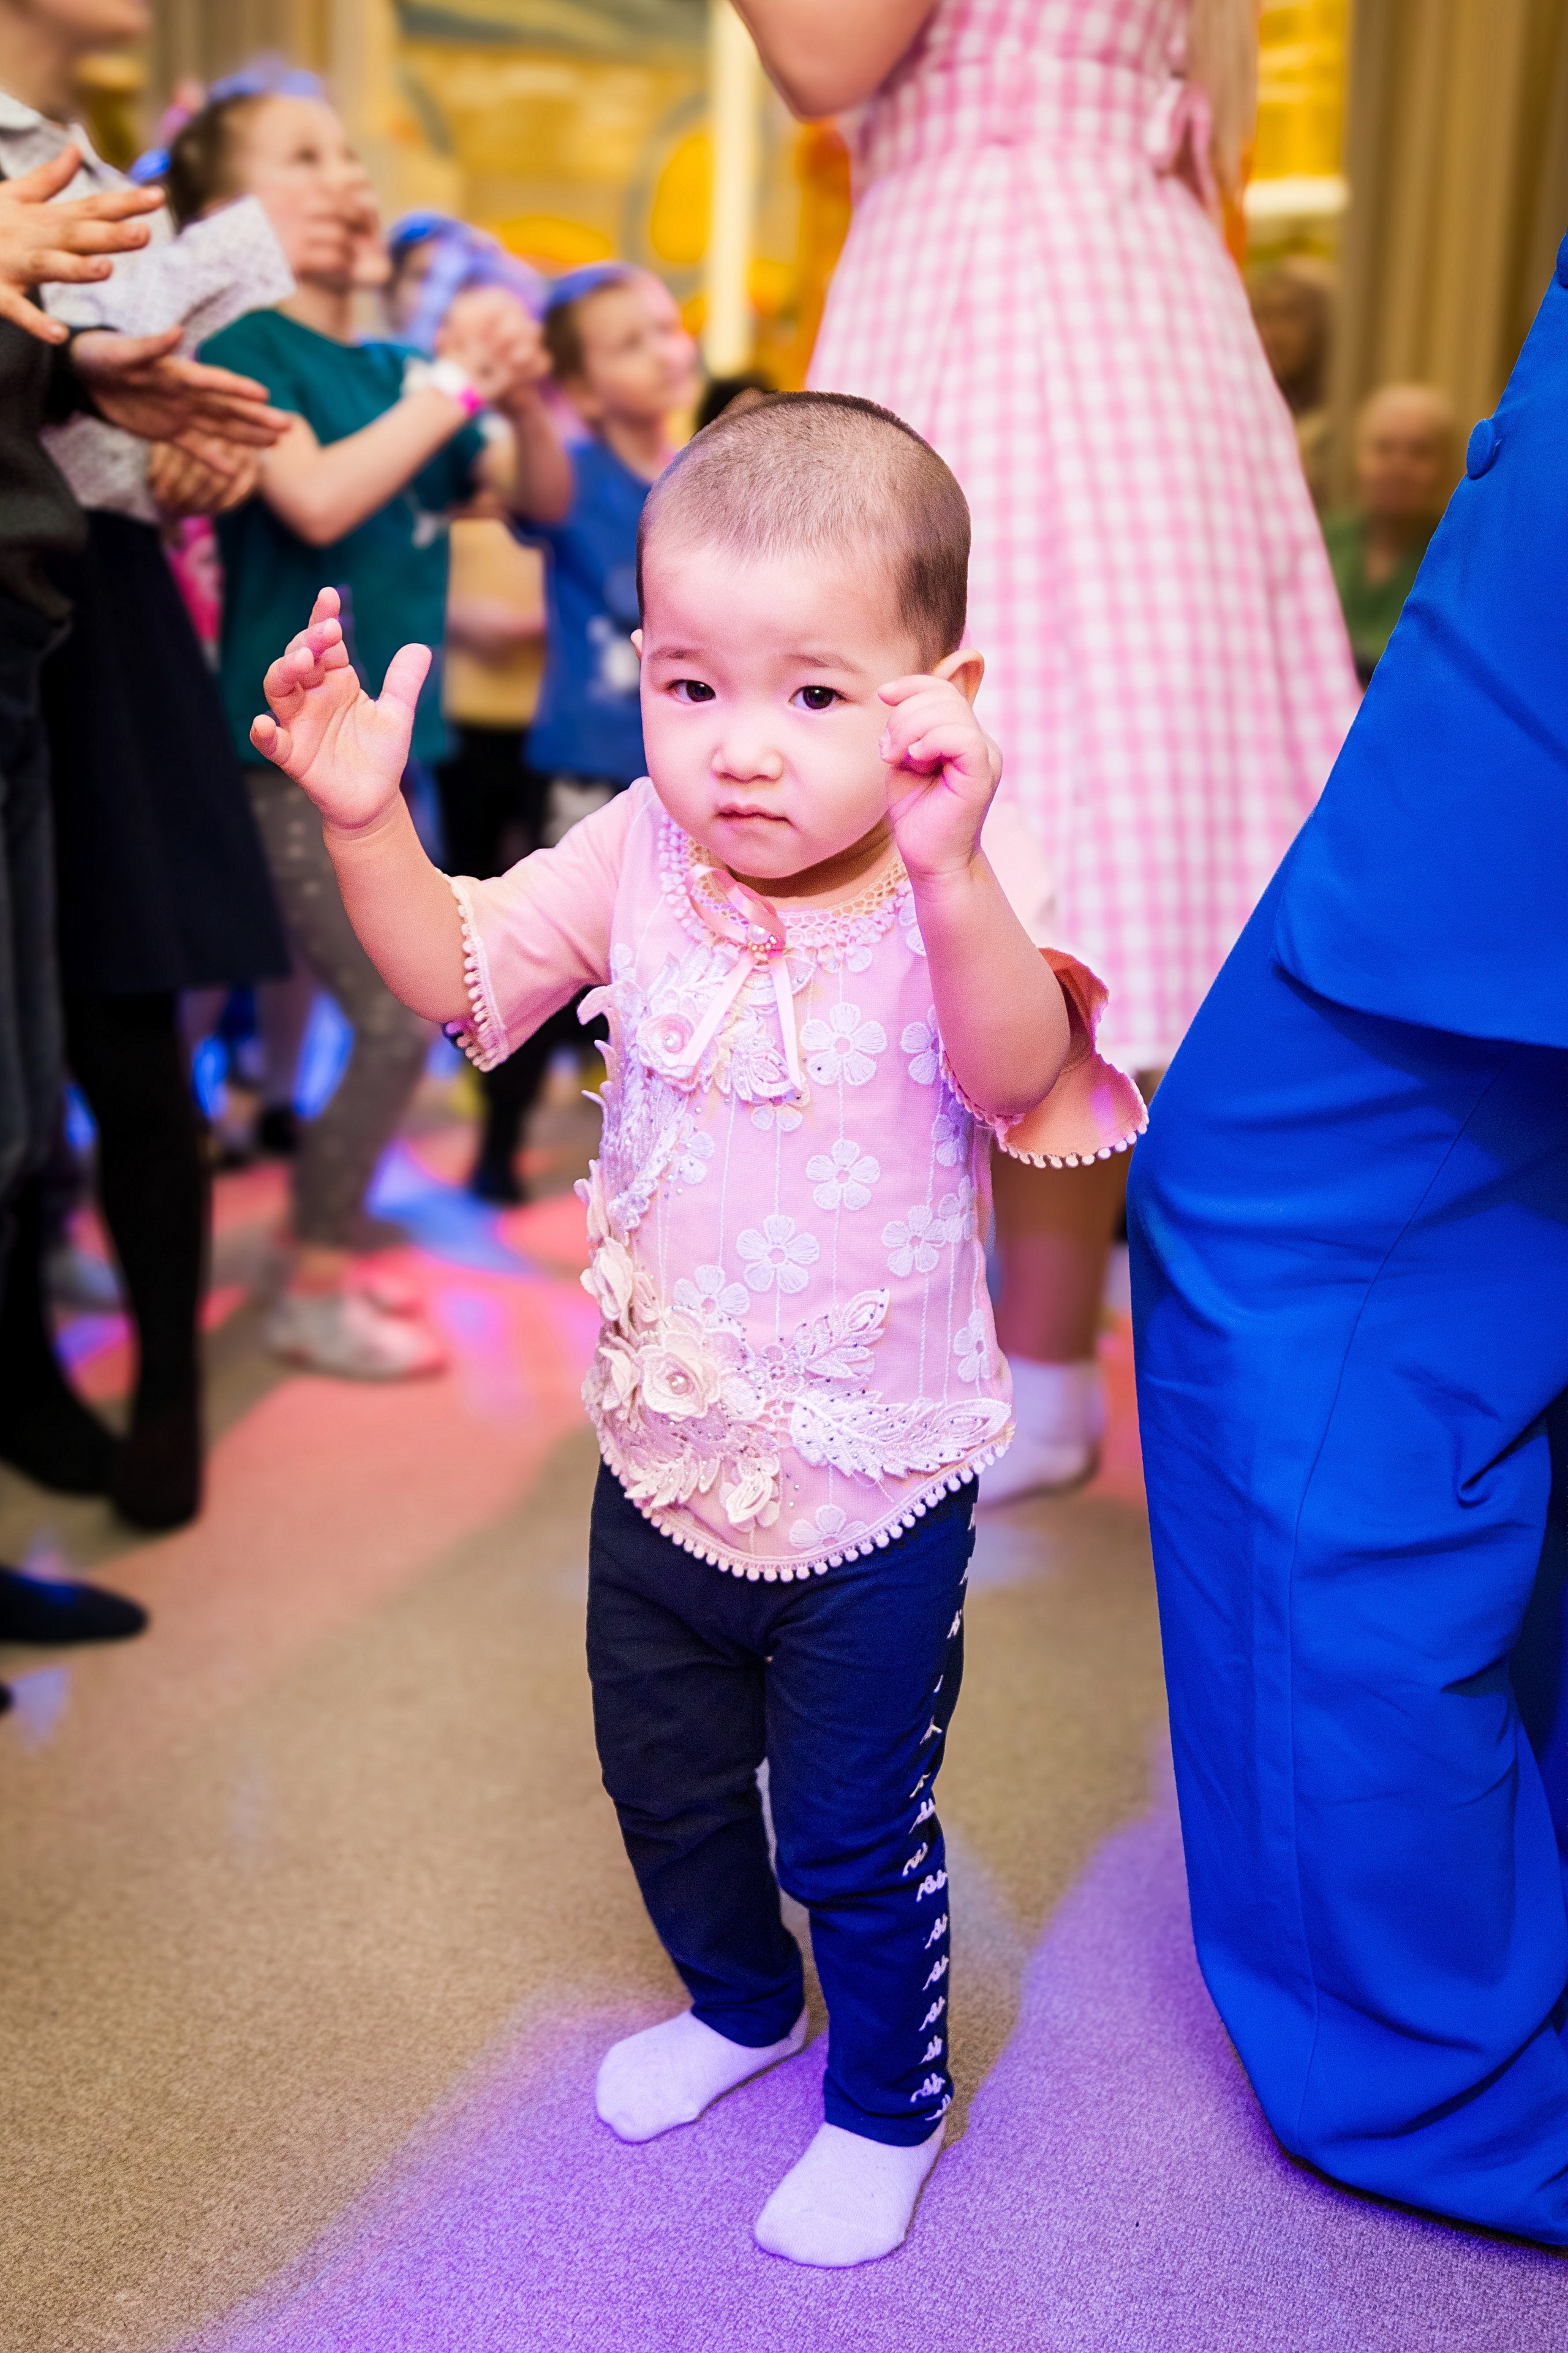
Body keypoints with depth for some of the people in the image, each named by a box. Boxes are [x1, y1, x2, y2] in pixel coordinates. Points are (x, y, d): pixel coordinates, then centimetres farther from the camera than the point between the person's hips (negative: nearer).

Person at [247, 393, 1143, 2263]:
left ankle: (887, 2105, 43)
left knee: (852, 1834, 13)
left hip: (871, 1488, -5)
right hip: (664, 1454, 5)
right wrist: (365, 821, -20)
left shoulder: (953, 904, -23)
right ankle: (739, 2002, 56)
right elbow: (457, 971, -3)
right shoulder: (642, 858, -9)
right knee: (664, 1776, 26)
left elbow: (1021, 1078, -42)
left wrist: (948, 875, -59)